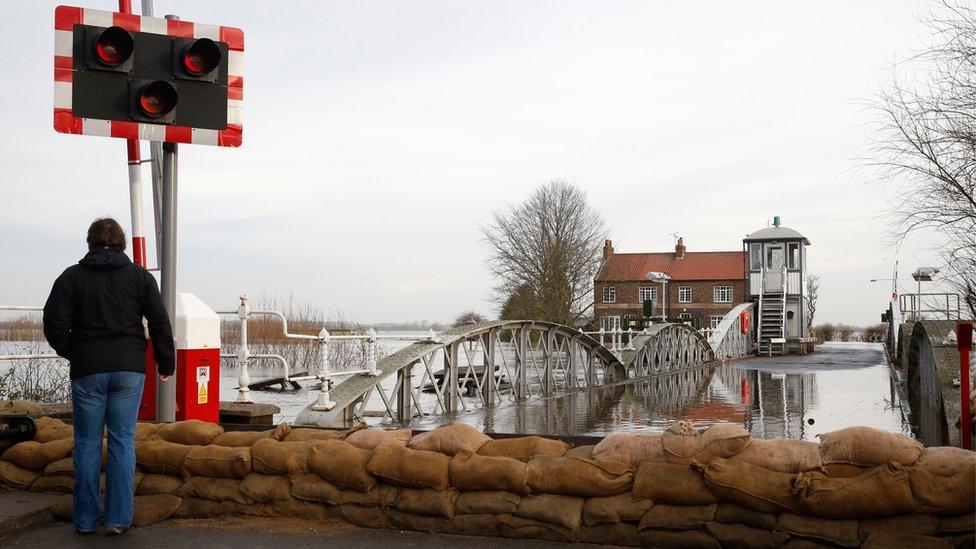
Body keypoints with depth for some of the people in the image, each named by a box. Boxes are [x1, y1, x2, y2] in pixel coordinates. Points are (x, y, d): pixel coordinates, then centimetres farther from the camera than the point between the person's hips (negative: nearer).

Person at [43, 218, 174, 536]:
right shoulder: (140, 276, 3)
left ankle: (85, 519, 13)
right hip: (129, 369, 0)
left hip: (87, 370, 0)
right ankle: (118, 518, 5)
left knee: (87, 444, 8)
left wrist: (69, 352, 13)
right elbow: (160, 322, 1)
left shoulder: (71, 277, 2)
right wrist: (166, 364, 9)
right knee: (122, 441, 5)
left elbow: (54, 321, -4)